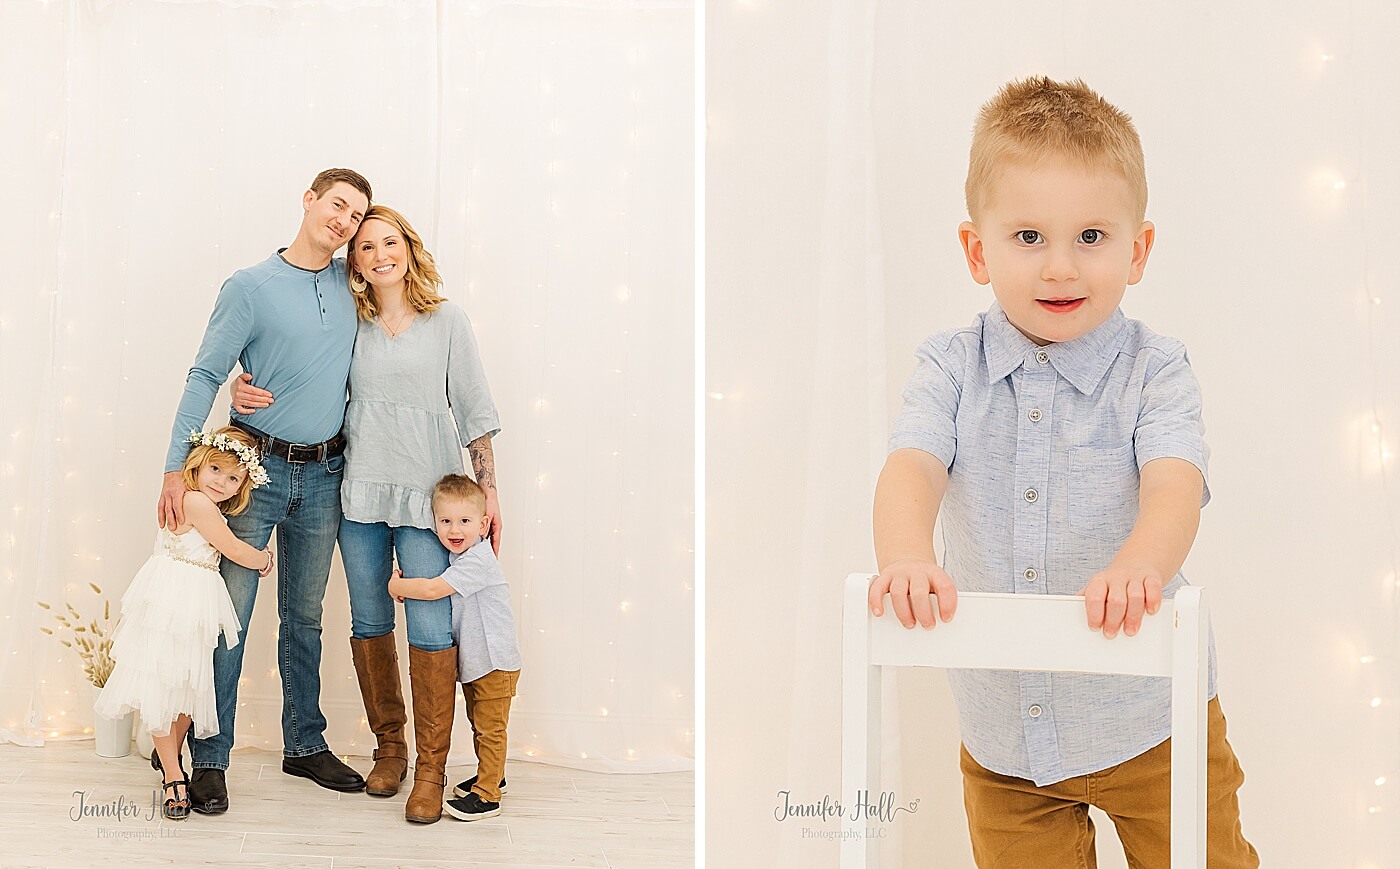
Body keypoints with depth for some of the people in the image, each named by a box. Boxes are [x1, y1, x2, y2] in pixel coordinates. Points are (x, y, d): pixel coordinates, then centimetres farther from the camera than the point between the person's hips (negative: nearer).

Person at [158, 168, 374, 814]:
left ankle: (305, 746, 24)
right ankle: (209, 760, 4)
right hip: (255, 468, -4)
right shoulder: (251, 287, -6)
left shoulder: (352, 285, 6)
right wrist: (176, 470, -17)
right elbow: (205, 378, -9)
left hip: (323, 475, 4)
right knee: (227, 615, -4)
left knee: (305, 617, 14)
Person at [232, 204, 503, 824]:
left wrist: (487, 489, 1)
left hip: (427, 491, -3)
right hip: (360, 490, 3)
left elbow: (473, 408, 4)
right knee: (369, 622, 9)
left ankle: (431, 767, 2)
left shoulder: (446, 320, 3)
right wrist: (248, 389, -6)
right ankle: (388, 746, 24)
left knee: (430, 628, -8)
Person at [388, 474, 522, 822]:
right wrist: (405, 581, 2)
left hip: (495, 662, -9)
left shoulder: (477, 561, -26)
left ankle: (487, 795, 4)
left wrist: (396, 586, -16)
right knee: (479, 724, 21)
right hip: (472, 662, 10)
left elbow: (433, 589, -32)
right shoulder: (455, 556, 4)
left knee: (489, 728, -2)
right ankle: (491, 776, 36)